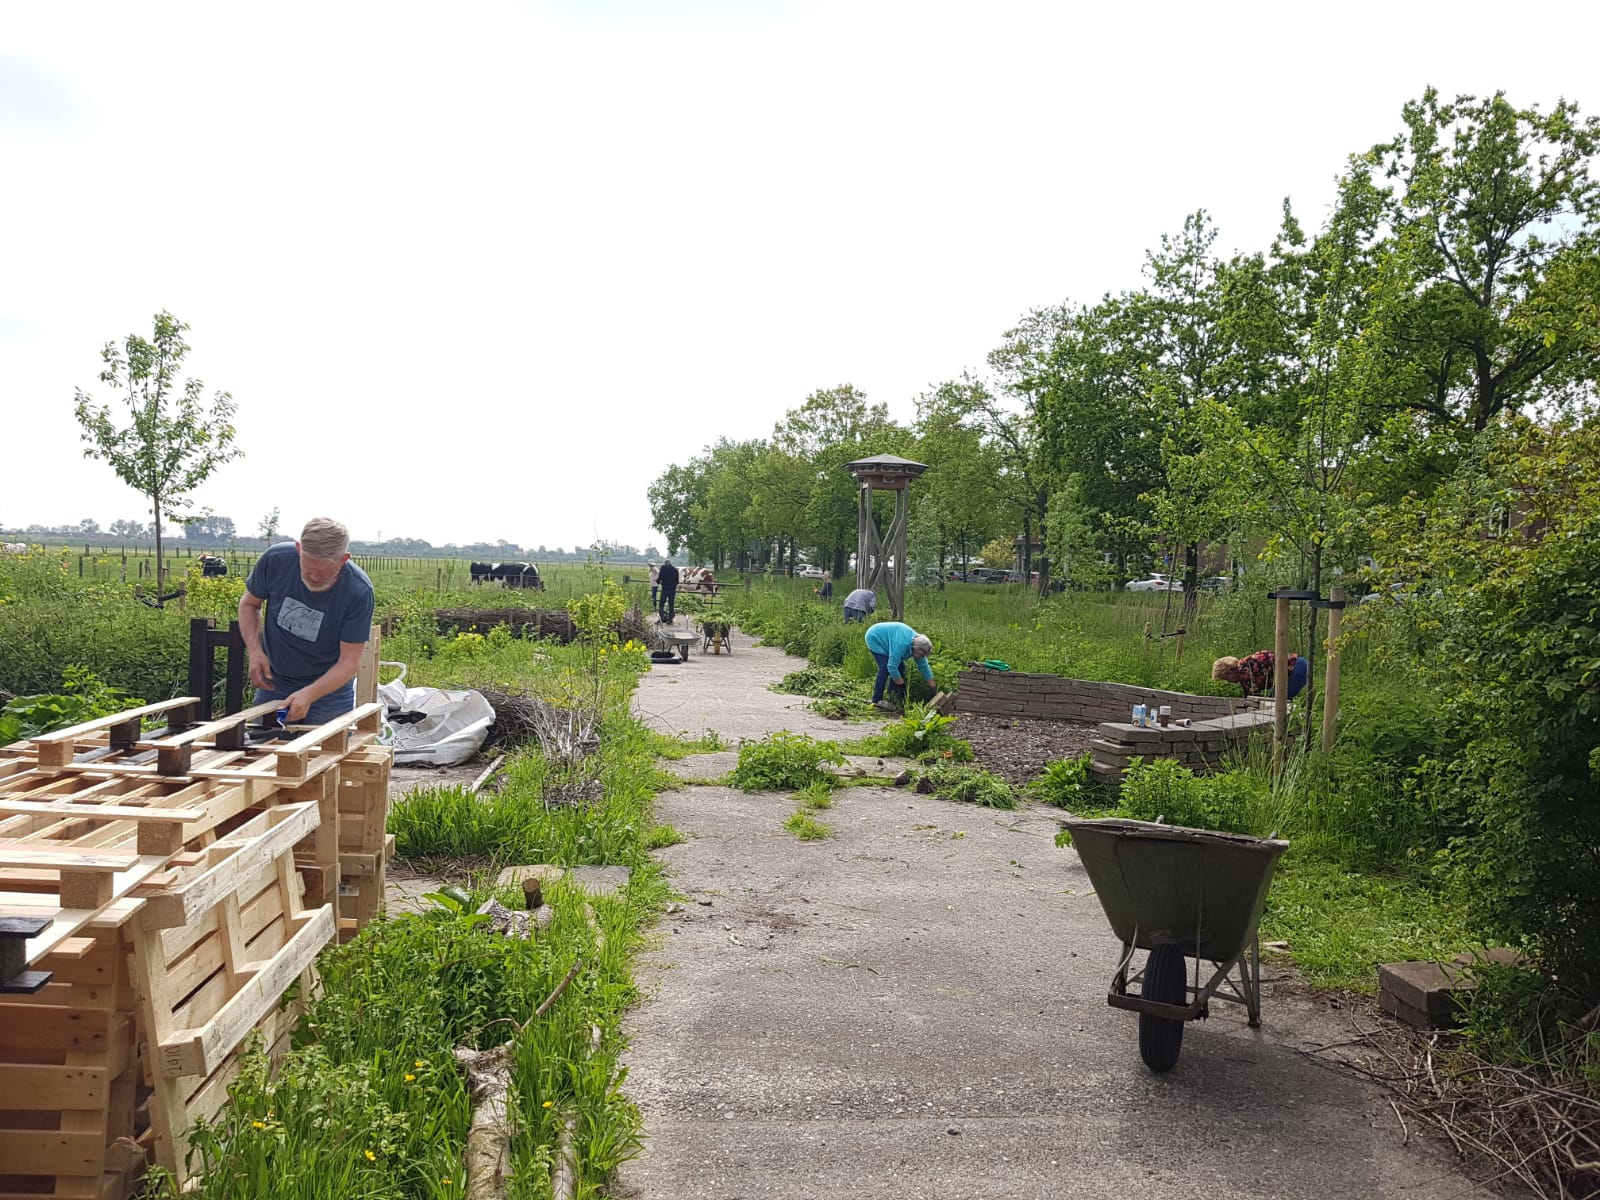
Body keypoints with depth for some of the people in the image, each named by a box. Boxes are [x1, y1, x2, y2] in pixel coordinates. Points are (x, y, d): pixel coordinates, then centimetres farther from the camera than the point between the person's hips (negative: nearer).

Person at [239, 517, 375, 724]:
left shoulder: (359, 591, -26)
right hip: (273, 684, 3)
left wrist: (309, 695, -36)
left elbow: (349, 661, -22)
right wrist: (254, 650, -14)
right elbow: (249, 603, 1)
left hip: (329, 690, -3)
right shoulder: (275, 560, -19)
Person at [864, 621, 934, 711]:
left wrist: (932, 688, -1)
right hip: (875, 638, -9)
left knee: (899, 666, 0)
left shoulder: (917, 643, -13)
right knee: (885, 668, -20)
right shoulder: (901, 644, -39)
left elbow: (924, 667, -3)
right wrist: (902, 686, -27)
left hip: (885, 639, 9)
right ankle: (877, 700, -15)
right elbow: (892, 667, -36)